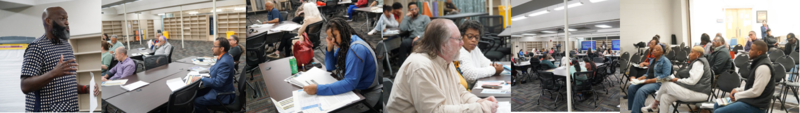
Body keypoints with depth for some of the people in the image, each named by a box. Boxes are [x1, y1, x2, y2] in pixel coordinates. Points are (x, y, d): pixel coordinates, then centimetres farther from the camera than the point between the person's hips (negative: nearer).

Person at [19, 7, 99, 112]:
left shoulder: (67, 46, 14)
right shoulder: (36, 47, -9)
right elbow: (25, 86, -16)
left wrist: (85, 89, 2)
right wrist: (53, 73, -30)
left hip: (70, 108, 7)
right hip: (46, 109, -6)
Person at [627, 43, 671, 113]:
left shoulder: (665, 61, -4)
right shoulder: (652, 60, 21)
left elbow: (665, 76, -15)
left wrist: (651, 80, -22)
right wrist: (639, 79, 1)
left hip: (658, 83, -8)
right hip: (648, 81, 8)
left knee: (641, 91, -33)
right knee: (631, 87, -16)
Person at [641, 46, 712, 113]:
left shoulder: (698, 63, -13)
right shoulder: (697, 62, 20)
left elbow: (692, 81, -22)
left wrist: (678, 80, -9)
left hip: (698, 93, -10)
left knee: (666, 84, -11)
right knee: (665, 97, -2)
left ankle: (655, 104, 9)